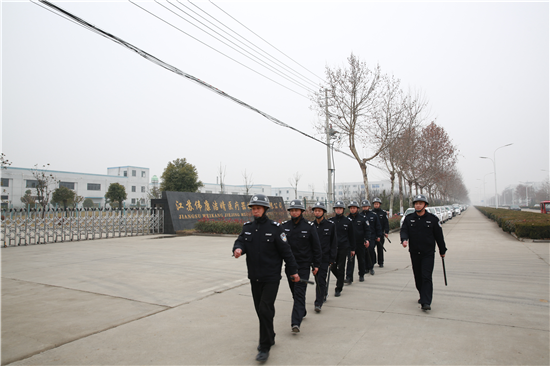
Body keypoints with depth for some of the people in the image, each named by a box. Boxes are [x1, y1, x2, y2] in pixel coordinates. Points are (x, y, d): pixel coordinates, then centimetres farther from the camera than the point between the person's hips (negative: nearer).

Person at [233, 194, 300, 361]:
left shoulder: (274, 228, -10)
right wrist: (238, 248, -27)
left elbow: (286, 250, -6)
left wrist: (293, 271, -2)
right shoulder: (248, 227, 5)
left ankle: (265, 348, 6)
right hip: (254, 277, 6)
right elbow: (240, 241, -3)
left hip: (271, 277, -5)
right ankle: (269, 338, 36)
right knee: (260, 310, 15)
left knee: (265, 310, -8)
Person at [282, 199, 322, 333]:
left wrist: (316, 264, -1)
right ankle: (302, 312, 36)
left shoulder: (309, 226, -5)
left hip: (303, 265, -4)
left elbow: (316, 246, 0)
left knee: (300, 293, -8)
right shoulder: (284, 226, 2)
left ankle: (296, 322, -10)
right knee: (294, 292, 15)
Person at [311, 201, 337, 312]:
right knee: (317, 279, 13)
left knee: (321, 280, -9)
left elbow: (334, 243, -1)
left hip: (325, 257, -4)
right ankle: (323, 295, 36)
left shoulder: (330, 225, -3)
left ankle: (318, 303, -6)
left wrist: (332, 259, -5)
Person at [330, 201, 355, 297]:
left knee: (341, 268, 1)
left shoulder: (348, 221, 1)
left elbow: (351, 236, 8)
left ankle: (338, 289, 11)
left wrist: (352, 249, 8)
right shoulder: (330, 221, 3)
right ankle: (340, 280, 35)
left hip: (343, 248, -2)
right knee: (333, 268, 4)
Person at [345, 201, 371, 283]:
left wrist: (367, 239, -13)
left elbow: (367, 230, -1)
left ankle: (361, 275, 30)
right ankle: (349, 278, -7)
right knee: (350, 261, -7)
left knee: (361, 260, 13)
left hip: (360, 243, 0)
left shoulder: (362, 218, -1)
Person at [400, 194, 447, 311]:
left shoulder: (433, 219, -3)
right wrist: (404, 239, -25)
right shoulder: (409, 218, 3)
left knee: (426, 277, -10)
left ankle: (426, 302, -10)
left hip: (428, 253, -3)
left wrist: (442, 250, 10)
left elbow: (439, 235, 4)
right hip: (414, 253, 3)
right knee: (418, 277, 12)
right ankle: (423, 296, 31)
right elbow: (404, 230, -3)